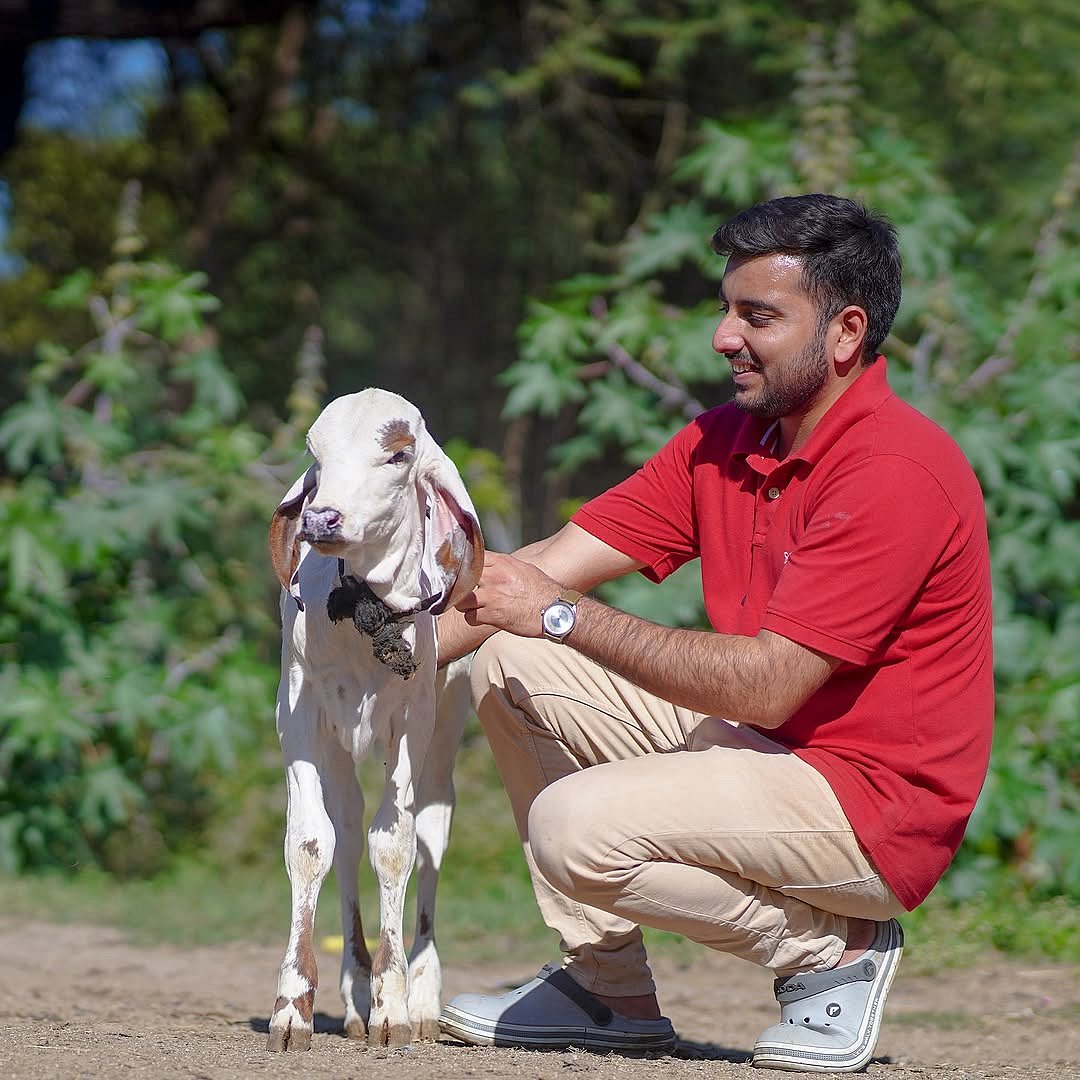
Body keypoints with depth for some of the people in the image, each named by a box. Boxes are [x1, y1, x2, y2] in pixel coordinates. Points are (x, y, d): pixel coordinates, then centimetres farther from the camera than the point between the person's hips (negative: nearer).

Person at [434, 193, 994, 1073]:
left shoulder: (898, 472, -22)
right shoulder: (723, 441, 4)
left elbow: (766, 686, -26)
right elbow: (549, 568, 1)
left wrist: (565, 616, -24)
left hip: (874, 802, -9)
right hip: (763, 745, 9)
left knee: (579, 828, -25)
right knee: (508, 666, 4)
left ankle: (834, 949, -4)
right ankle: (609, 988, 6)